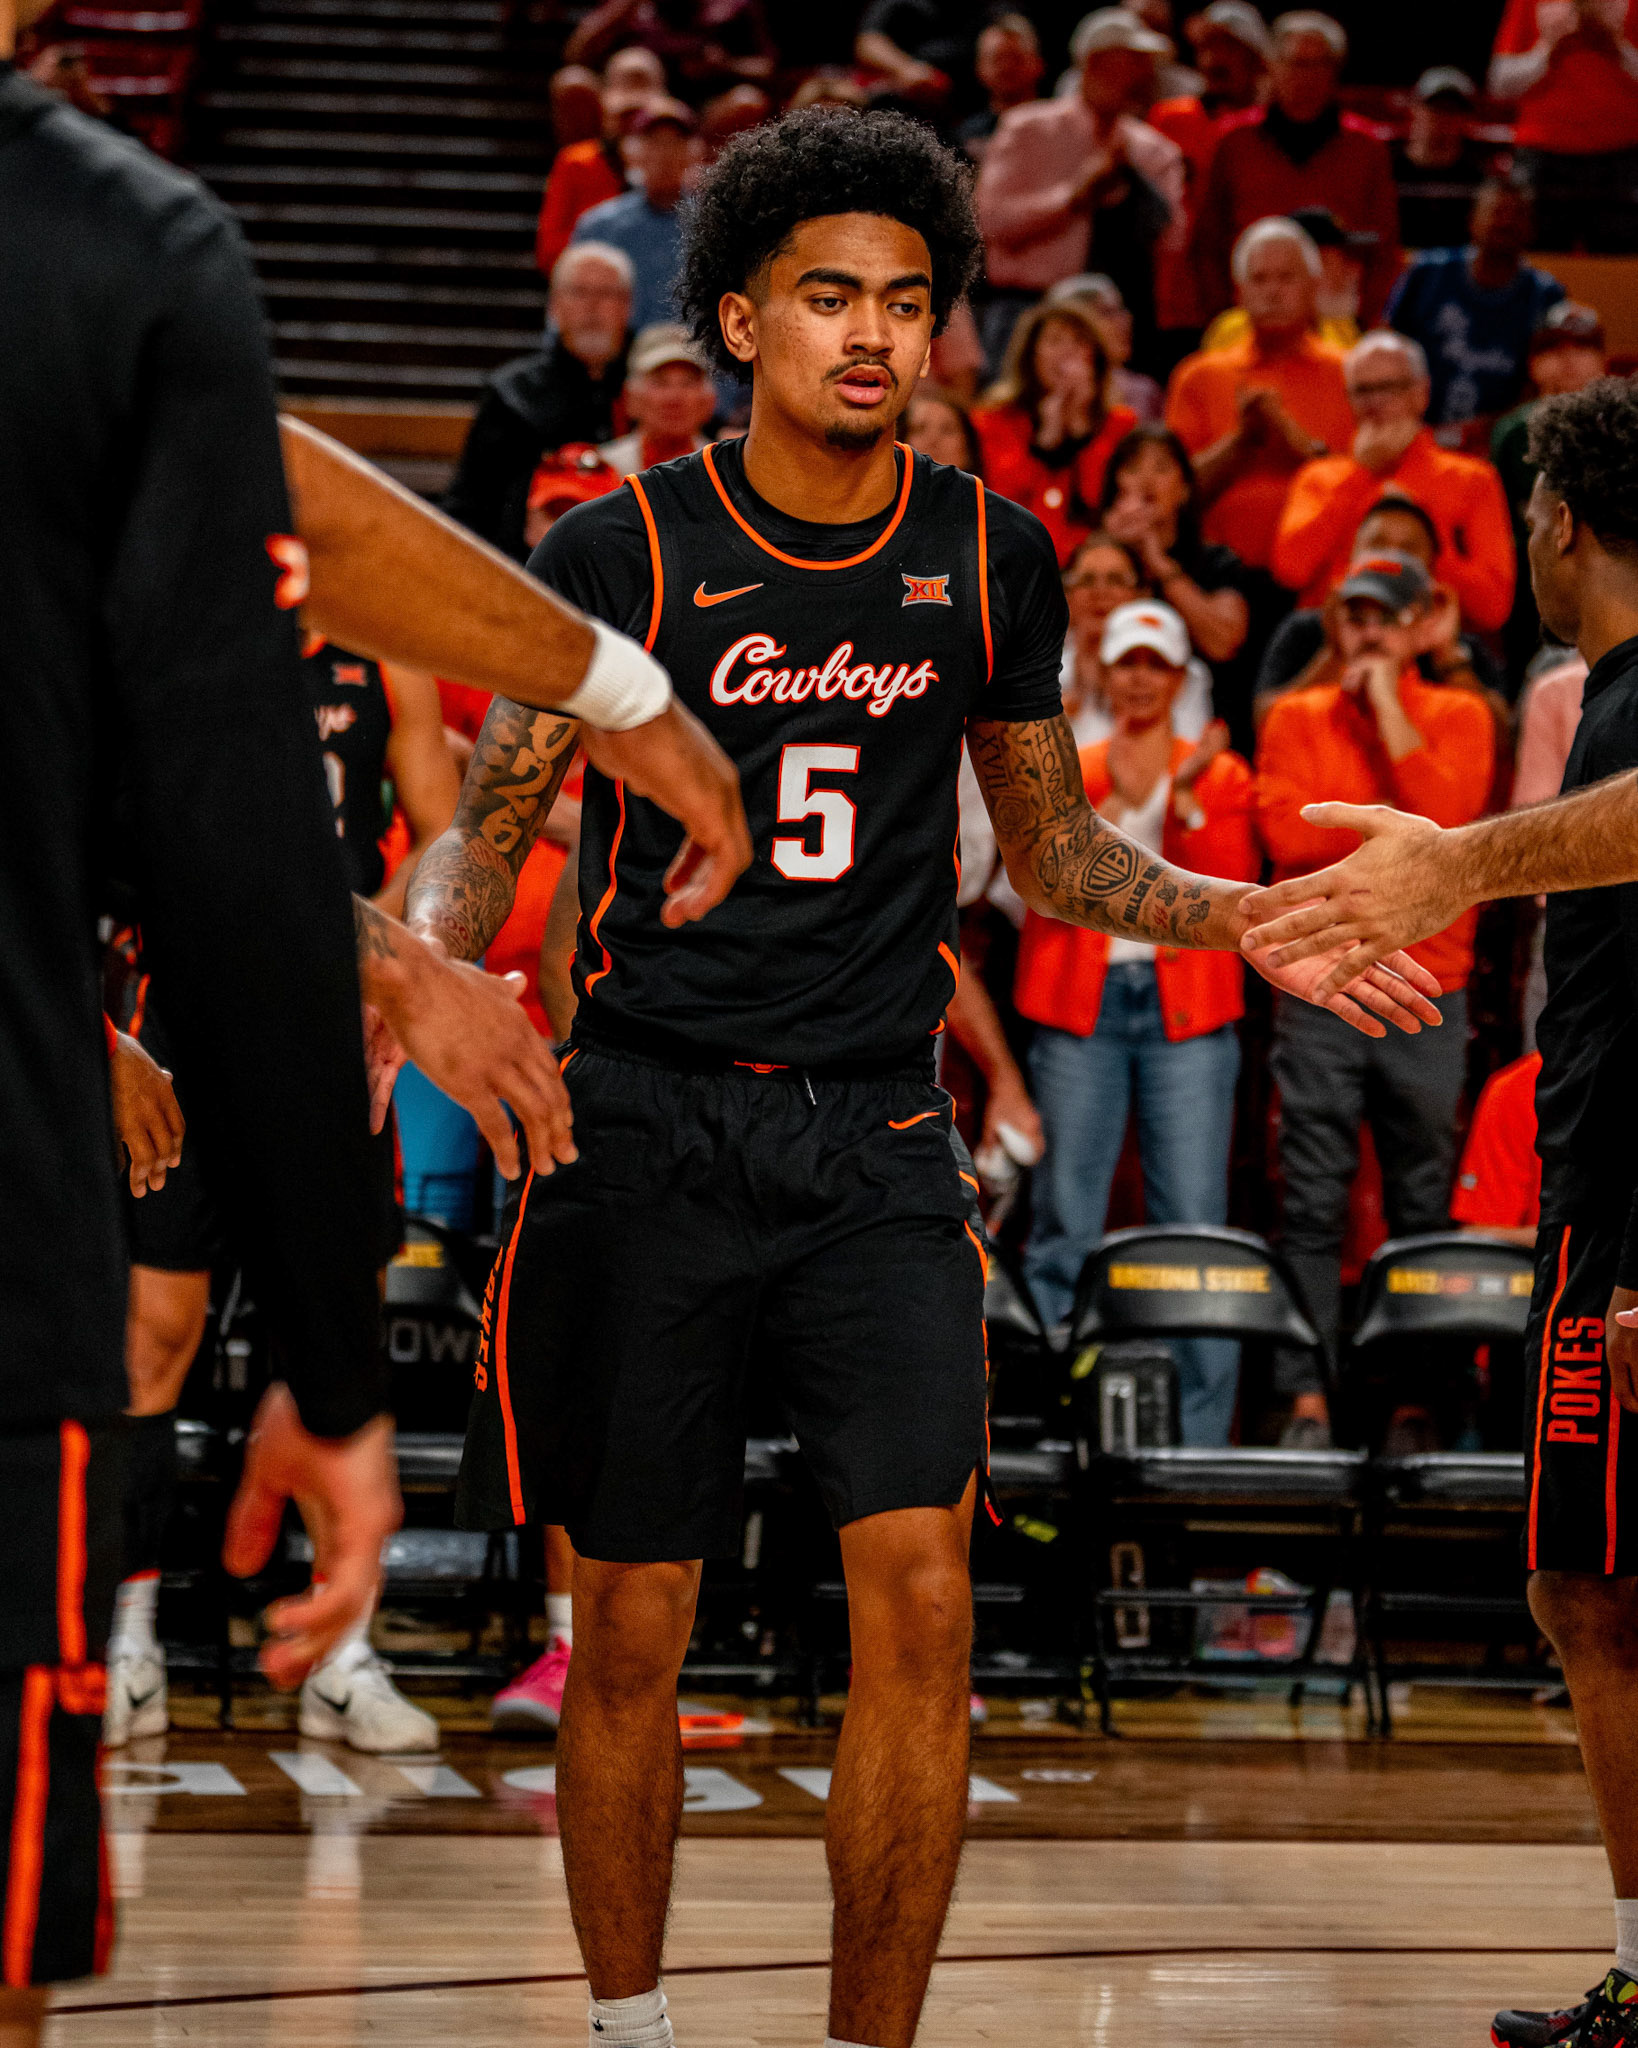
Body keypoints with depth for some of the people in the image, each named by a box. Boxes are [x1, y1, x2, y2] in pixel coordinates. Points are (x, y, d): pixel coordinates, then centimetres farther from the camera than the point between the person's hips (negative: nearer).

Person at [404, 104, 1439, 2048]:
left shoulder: (993, 556, 6)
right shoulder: (619, 551, -3)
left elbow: (1054, 852, 17)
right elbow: (486, 831, 2)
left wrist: (1251, 918, 2)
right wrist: (431, 953, -19)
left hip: (876, 1139, 2)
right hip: (645, 1126, -2)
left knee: (920, 1600, -11)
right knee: (630, 1634, 3)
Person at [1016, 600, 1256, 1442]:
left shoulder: (1220, 774, 11)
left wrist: (1184, 799, -12)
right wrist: (1114, 799, -14)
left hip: (1186, 1006, 0)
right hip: (1079, 1004, 0)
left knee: (1194, 1222, -4)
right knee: (1064, 1222, -2)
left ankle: (1199, 1437, -2)